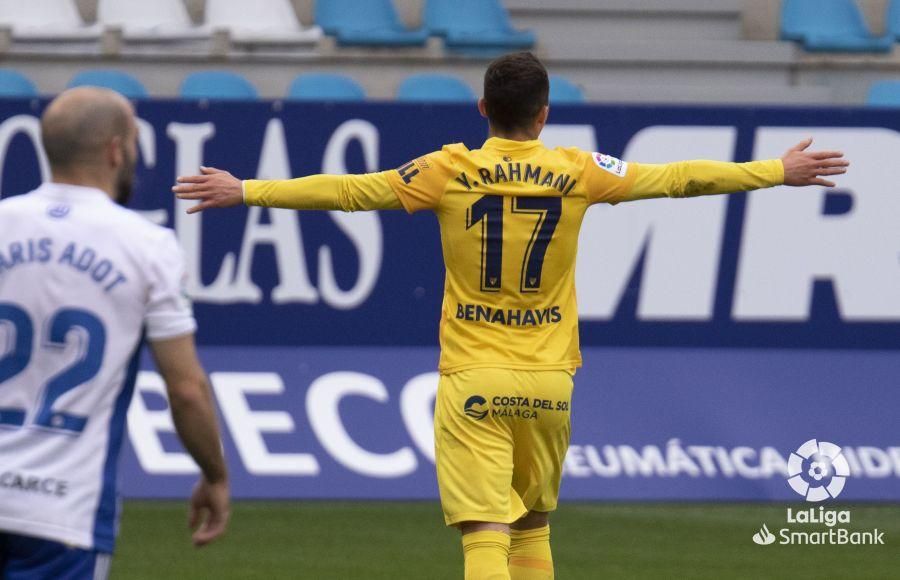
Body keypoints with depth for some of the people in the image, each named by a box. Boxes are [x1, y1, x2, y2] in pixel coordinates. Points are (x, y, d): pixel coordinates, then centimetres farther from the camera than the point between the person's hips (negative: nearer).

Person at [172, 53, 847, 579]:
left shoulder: (450, 172, -5)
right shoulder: (577, 173, -1)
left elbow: (347, 190, -4)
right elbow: (678, 178, 8)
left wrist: (246, 193, 4)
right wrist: (779, 172, 20)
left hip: (473, 383, -2)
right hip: (547, 382, 2)